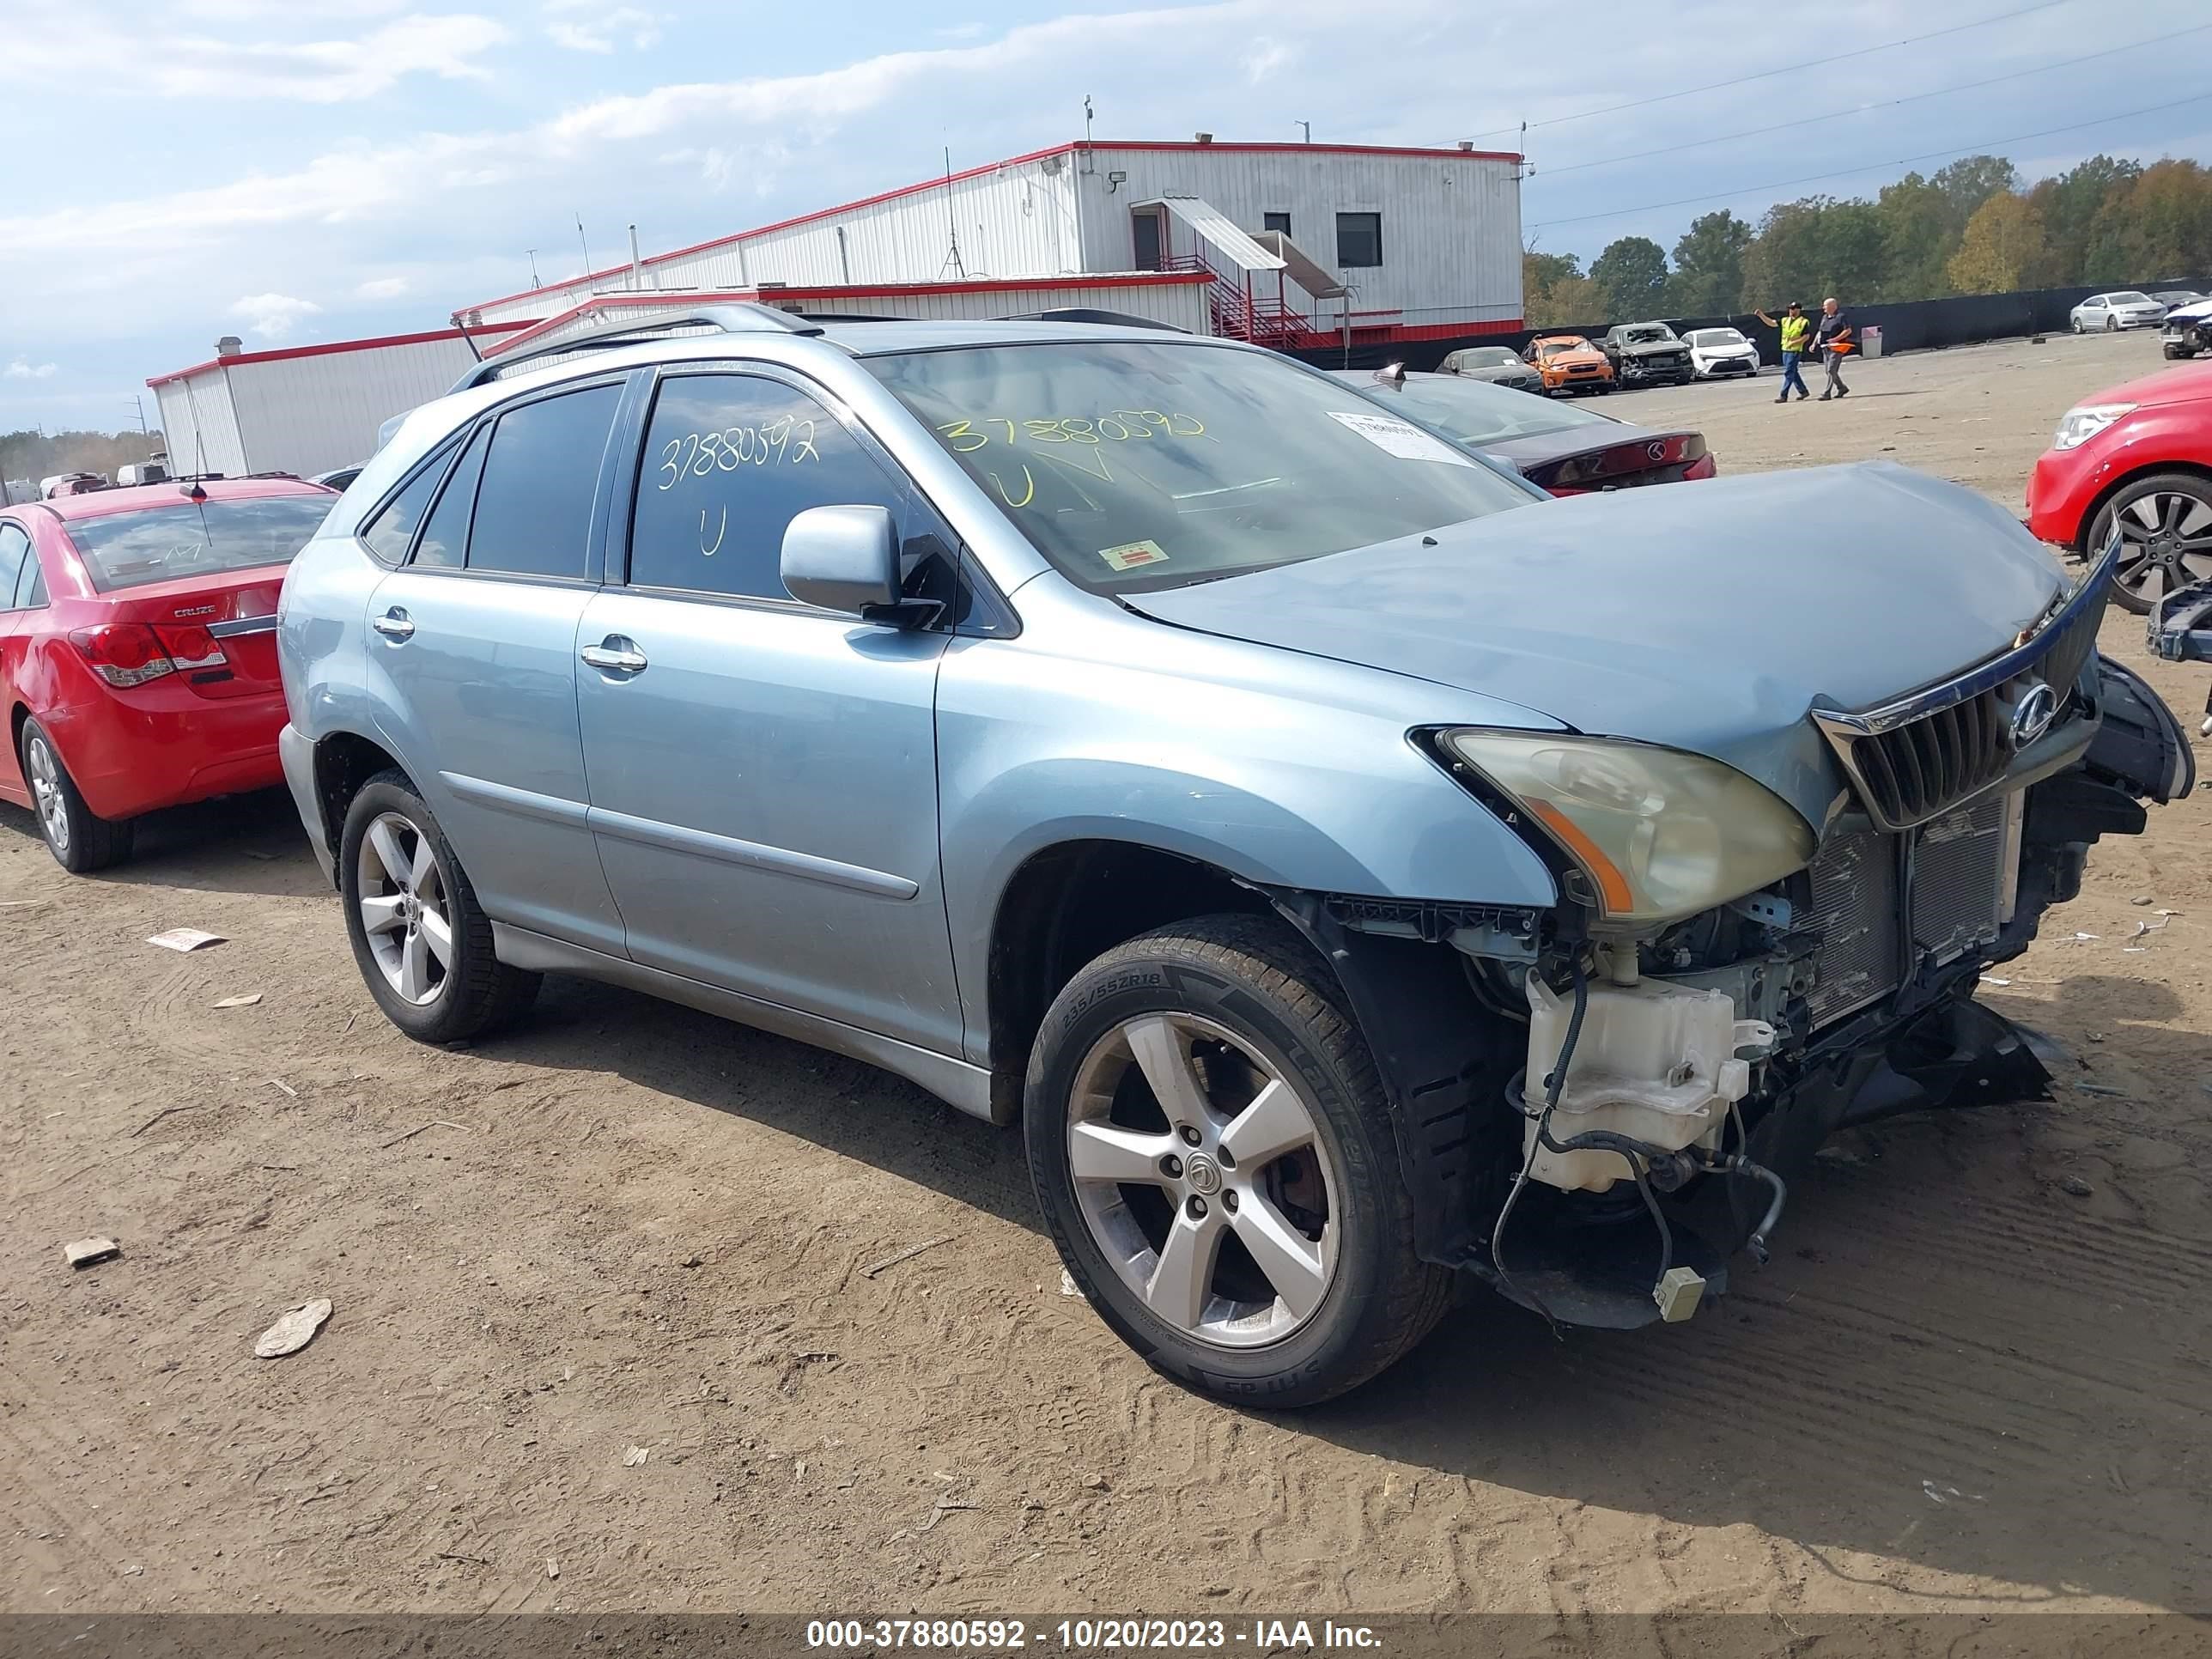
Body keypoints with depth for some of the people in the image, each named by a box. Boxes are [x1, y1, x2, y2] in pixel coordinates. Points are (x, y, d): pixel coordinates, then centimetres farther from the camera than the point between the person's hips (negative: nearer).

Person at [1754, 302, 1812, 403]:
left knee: (1788, 373, -10)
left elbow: (1807, 336, -9)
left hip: (1795, 350, -8)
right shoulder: (1785, 320, 12)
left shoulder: (1804, 322, -6)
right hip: (1785, 350, 8)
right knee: (1793, 372, 14)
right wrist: (1761, 315, -2)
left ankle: (1783, 396, -10)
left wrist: (1794, 342, -17)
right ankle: (1803, 391, 26)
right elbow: (1772, 323, 8)